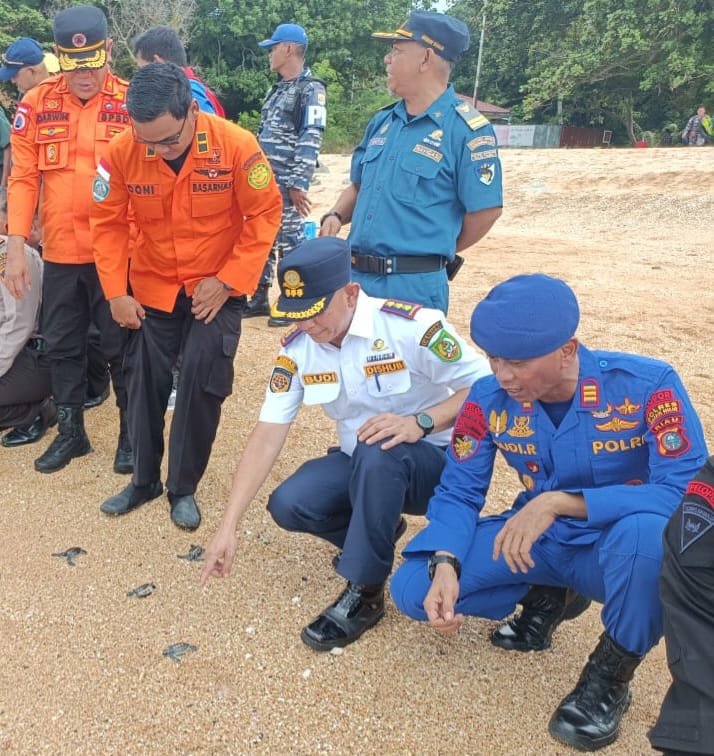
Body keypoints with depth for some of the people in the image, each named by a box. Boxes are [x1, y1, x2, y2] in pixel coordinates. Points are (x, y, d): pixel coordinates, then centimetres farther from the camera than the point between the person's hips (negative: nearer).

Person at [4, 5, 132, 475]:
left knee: (121, 347, 6)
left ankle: (132, 434, 24)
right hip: (59, 254, 3)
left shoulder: (132, 103, -5)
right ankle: (71, 432, 30)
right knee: (62, 346, 13)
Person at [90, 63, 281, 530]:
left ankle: (184, 488, 14)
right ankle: (145, 480, 29)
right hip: (151, 288, 3)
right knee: (145, 381, 8)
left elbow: (264, 214, -12)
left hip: (216, 289, -2)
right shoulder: (121, 152, -14)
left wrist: (228, 280, -15)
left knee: (202, 382, -6)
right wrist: (116, 292, -7)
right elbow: (109, 222, -3)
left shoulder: (236, 146, -20)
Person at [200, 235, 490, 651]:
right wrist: (229, 525, -17)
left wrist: (421, 422, -36)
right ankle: (376, 532, 11)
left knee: (378, 453, -36)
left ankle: (364, 594, -17)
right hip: (360, 464, 5)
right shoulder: (297, 348, -8)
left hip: (435, 461, -5)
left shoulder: (412, 325, -23)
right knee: (289, 504, -19)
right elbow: (267, 434, -12)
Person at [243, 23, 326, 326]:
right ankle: (259, 298, 22)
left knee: (289, 240, -2)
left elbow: (311, 139, -17)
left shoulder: (311, 89, -9)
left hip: (286, 182, -8)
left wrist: (298, 183, -23)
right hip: (262, 179, 8)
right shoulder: (277, 90, 18)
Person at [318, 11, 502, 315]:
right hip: (354, 277, 7)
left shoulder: (466, 129, -10)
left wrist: (439, 255, 1)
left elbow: (486, 209, -10)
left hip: (414, 286, -7)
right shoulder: (381, 122, 12)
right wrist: (335, 216, 1)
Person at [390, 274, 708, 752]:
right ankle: (550, 596, 11)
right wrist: (445, 567, -26)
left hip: (618, 550, -3)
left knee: (646, 530, -40)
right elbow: (459, 493, -6)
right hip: (540, 543, 4)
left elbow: (687, 492, -29)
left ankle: (612, 675, -11)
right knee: (414, 590, -13)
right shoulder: (488, 400, -11)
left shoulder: (647, 386, -22)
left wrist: (561, 501, -36)